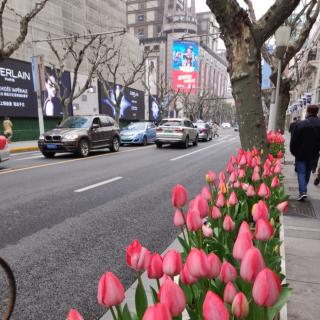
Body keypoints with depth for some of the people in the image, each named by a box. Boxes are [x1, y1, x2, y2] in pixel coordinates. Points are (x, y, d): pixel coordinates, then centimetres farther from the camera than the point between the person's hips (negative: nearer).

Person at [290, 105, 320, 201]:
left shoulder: (301, 124, -14)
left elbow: (294, 140, -10)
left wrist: (293, 151, 2)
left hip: (301, 154, -4)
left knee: (301, 172, 1)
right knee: (307, 172, 17)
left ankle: (302, 191, -12)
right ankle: (303, 189, 28)